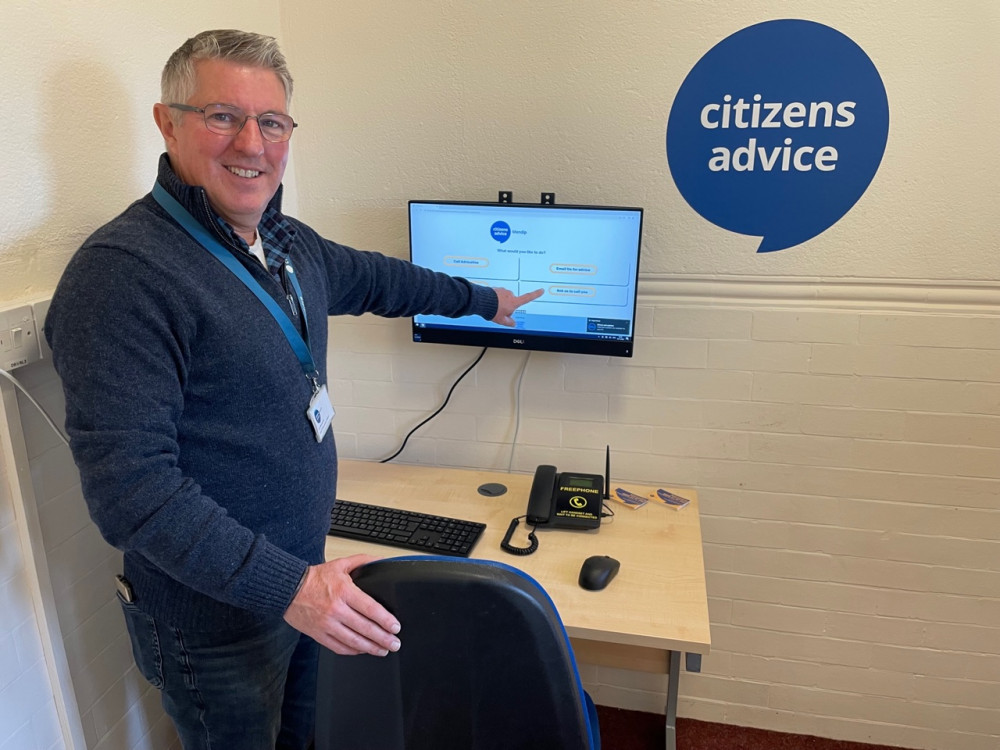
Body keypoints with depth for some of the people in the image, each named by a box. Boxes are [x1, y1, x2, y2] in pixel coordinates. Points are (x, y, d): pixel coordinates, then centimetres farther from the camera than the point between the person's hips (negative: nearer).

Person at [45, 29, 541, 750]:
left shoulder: (289, 242, 2)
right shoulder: (121, 273, -24)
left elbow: (373, 278, 20)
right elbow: (130, 484, -28)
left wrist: (482, 299, 31)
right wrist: (286, 586, -30)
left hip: (304, 574, 8)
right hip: (216, 615, -7)